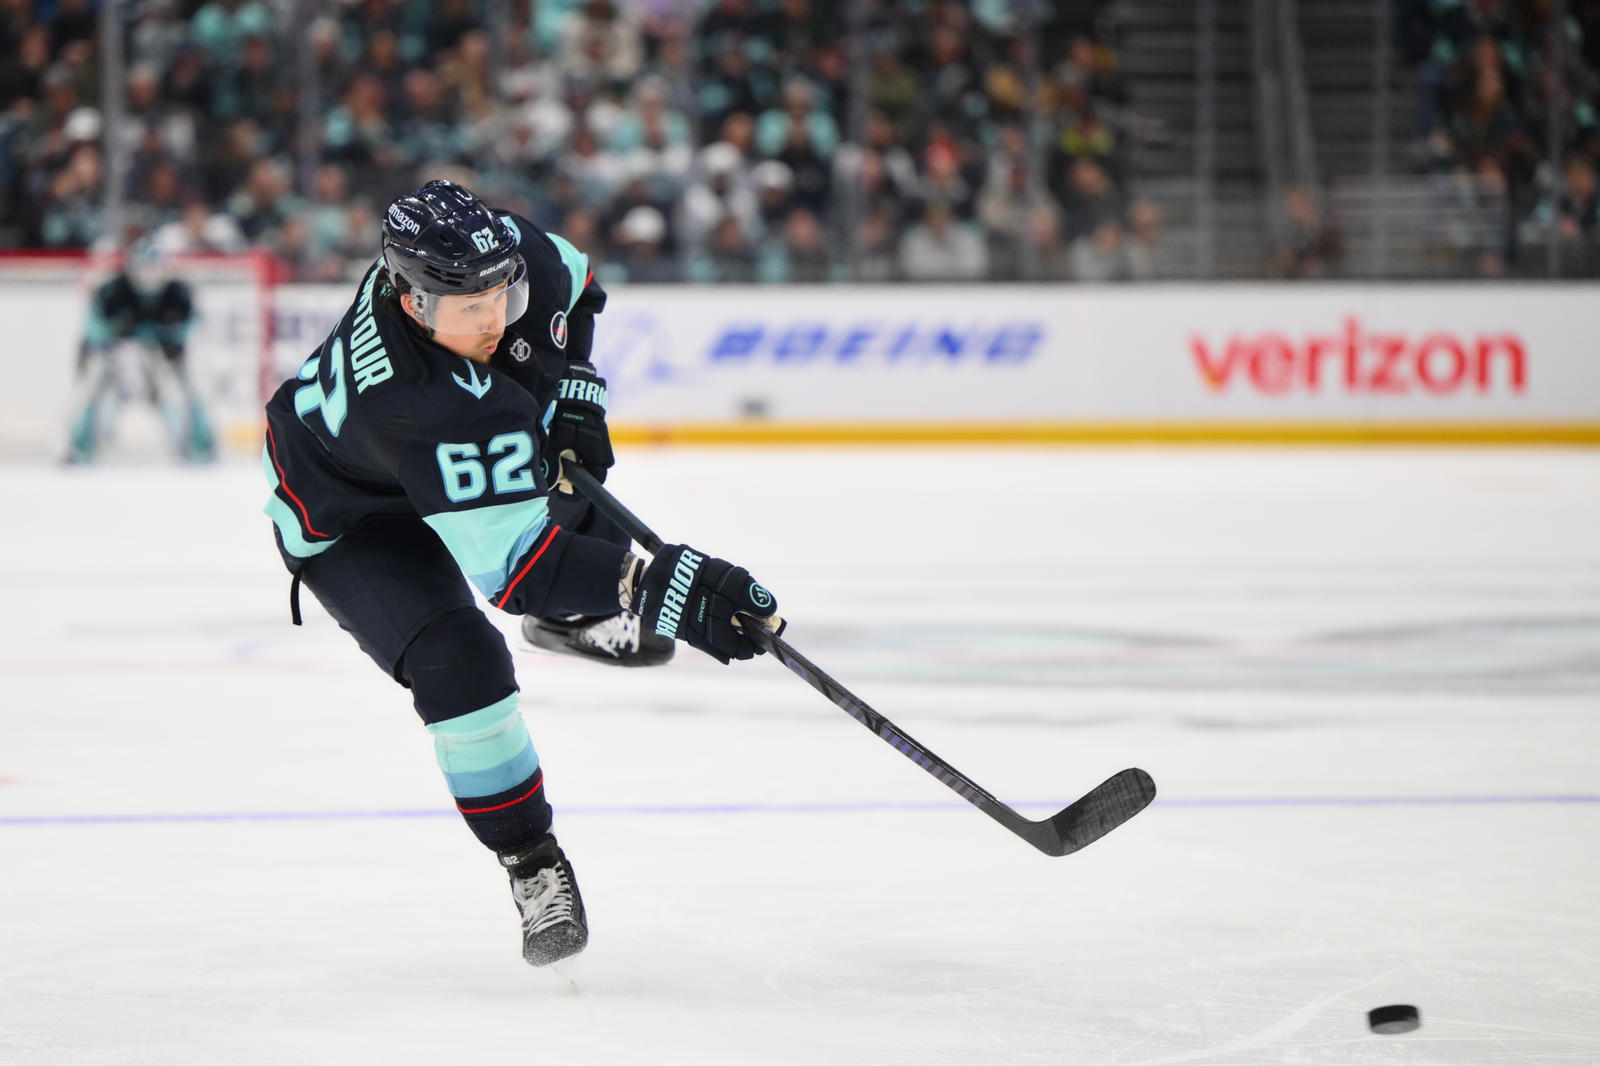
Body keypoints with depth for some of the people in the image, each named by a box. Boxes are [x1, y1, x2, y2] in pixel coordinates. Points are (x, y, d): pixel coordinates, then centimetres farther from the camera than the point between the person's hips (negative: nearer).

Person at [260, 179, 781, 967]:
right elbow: (513, 562, -47)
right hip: (342, 518, -7)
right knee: (458, 660, -21)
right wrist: (659, 590, -53)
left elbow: (574, 283, 1)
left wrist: (575, 392, -9)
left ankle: (571, 616, 40)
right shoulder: (417, 405, -46)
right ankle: (532, 866, -5)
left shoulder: (506, 259, -27)